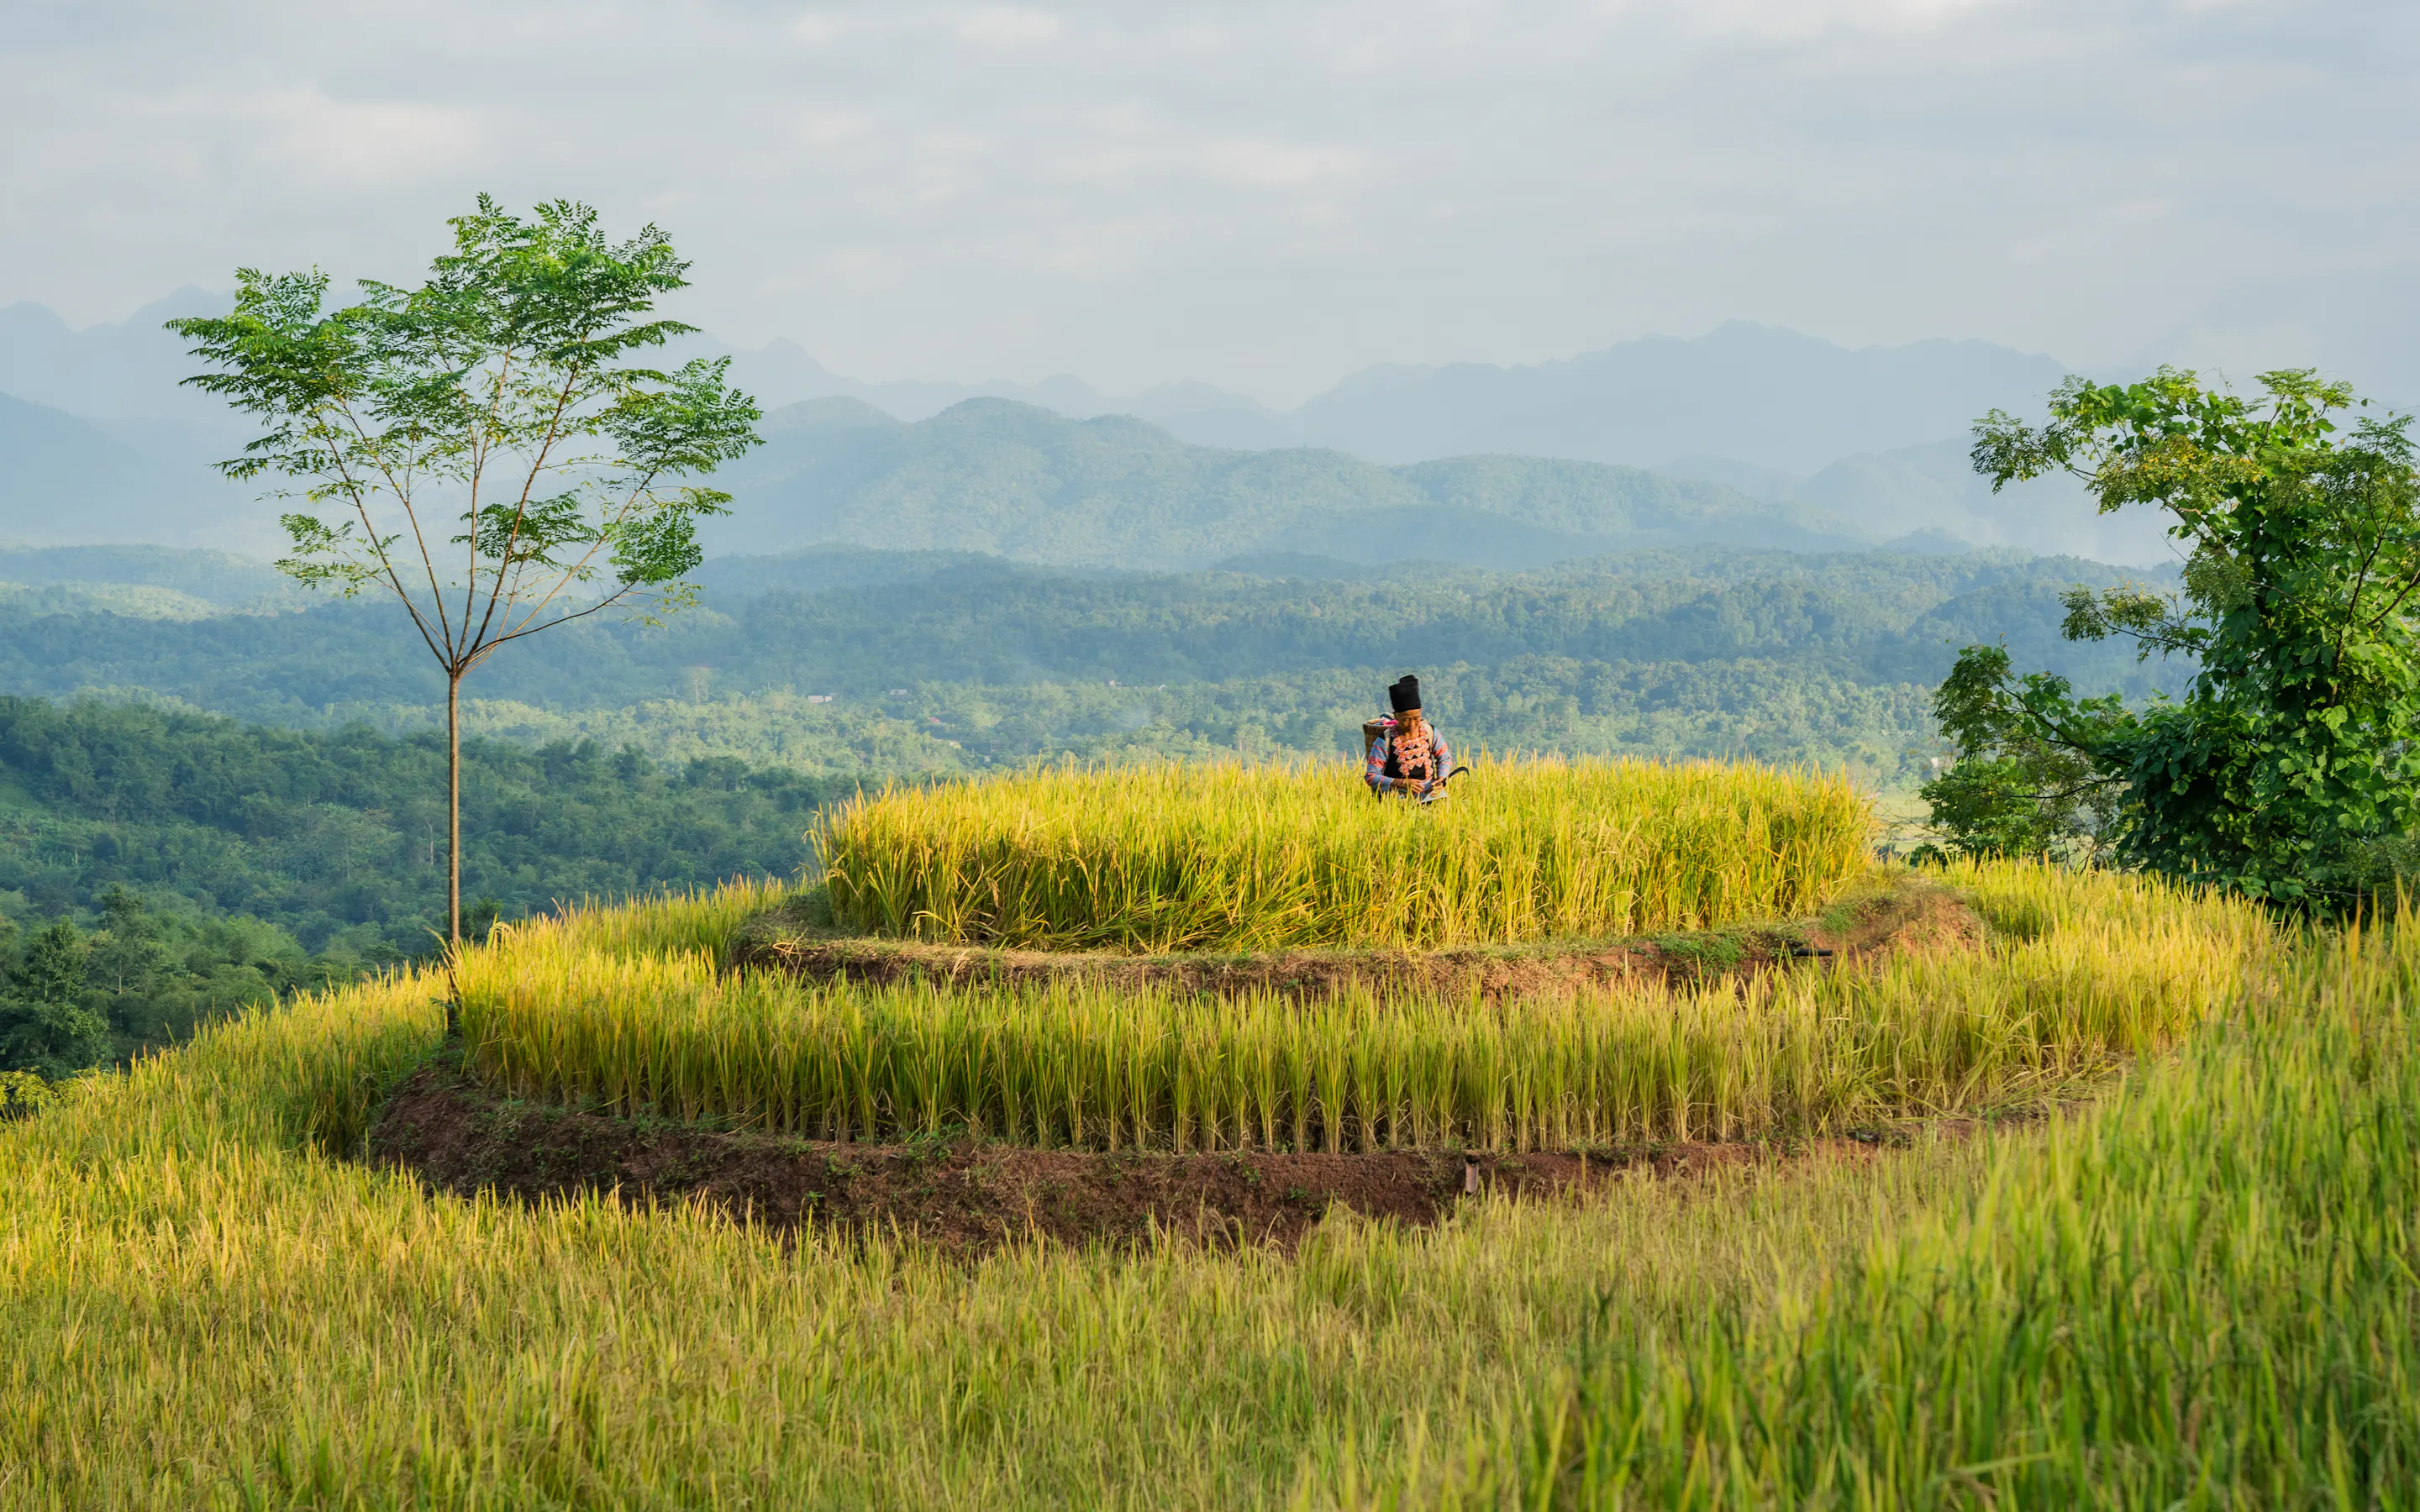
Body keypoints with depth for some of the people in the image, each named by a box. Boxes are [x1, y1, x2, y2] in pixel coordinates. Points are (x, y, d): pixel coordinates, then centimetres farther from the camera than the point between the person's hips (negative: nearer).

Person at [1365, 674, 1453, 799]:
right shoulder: (1385, 741, -7)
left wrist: (1440, 780, -2)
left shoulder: (1430, 732, 4)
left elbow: (1445, 758, 19)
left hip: (1429, 793, 3)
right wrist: (1402, 783, -17)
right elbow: (1371, 777, -6)